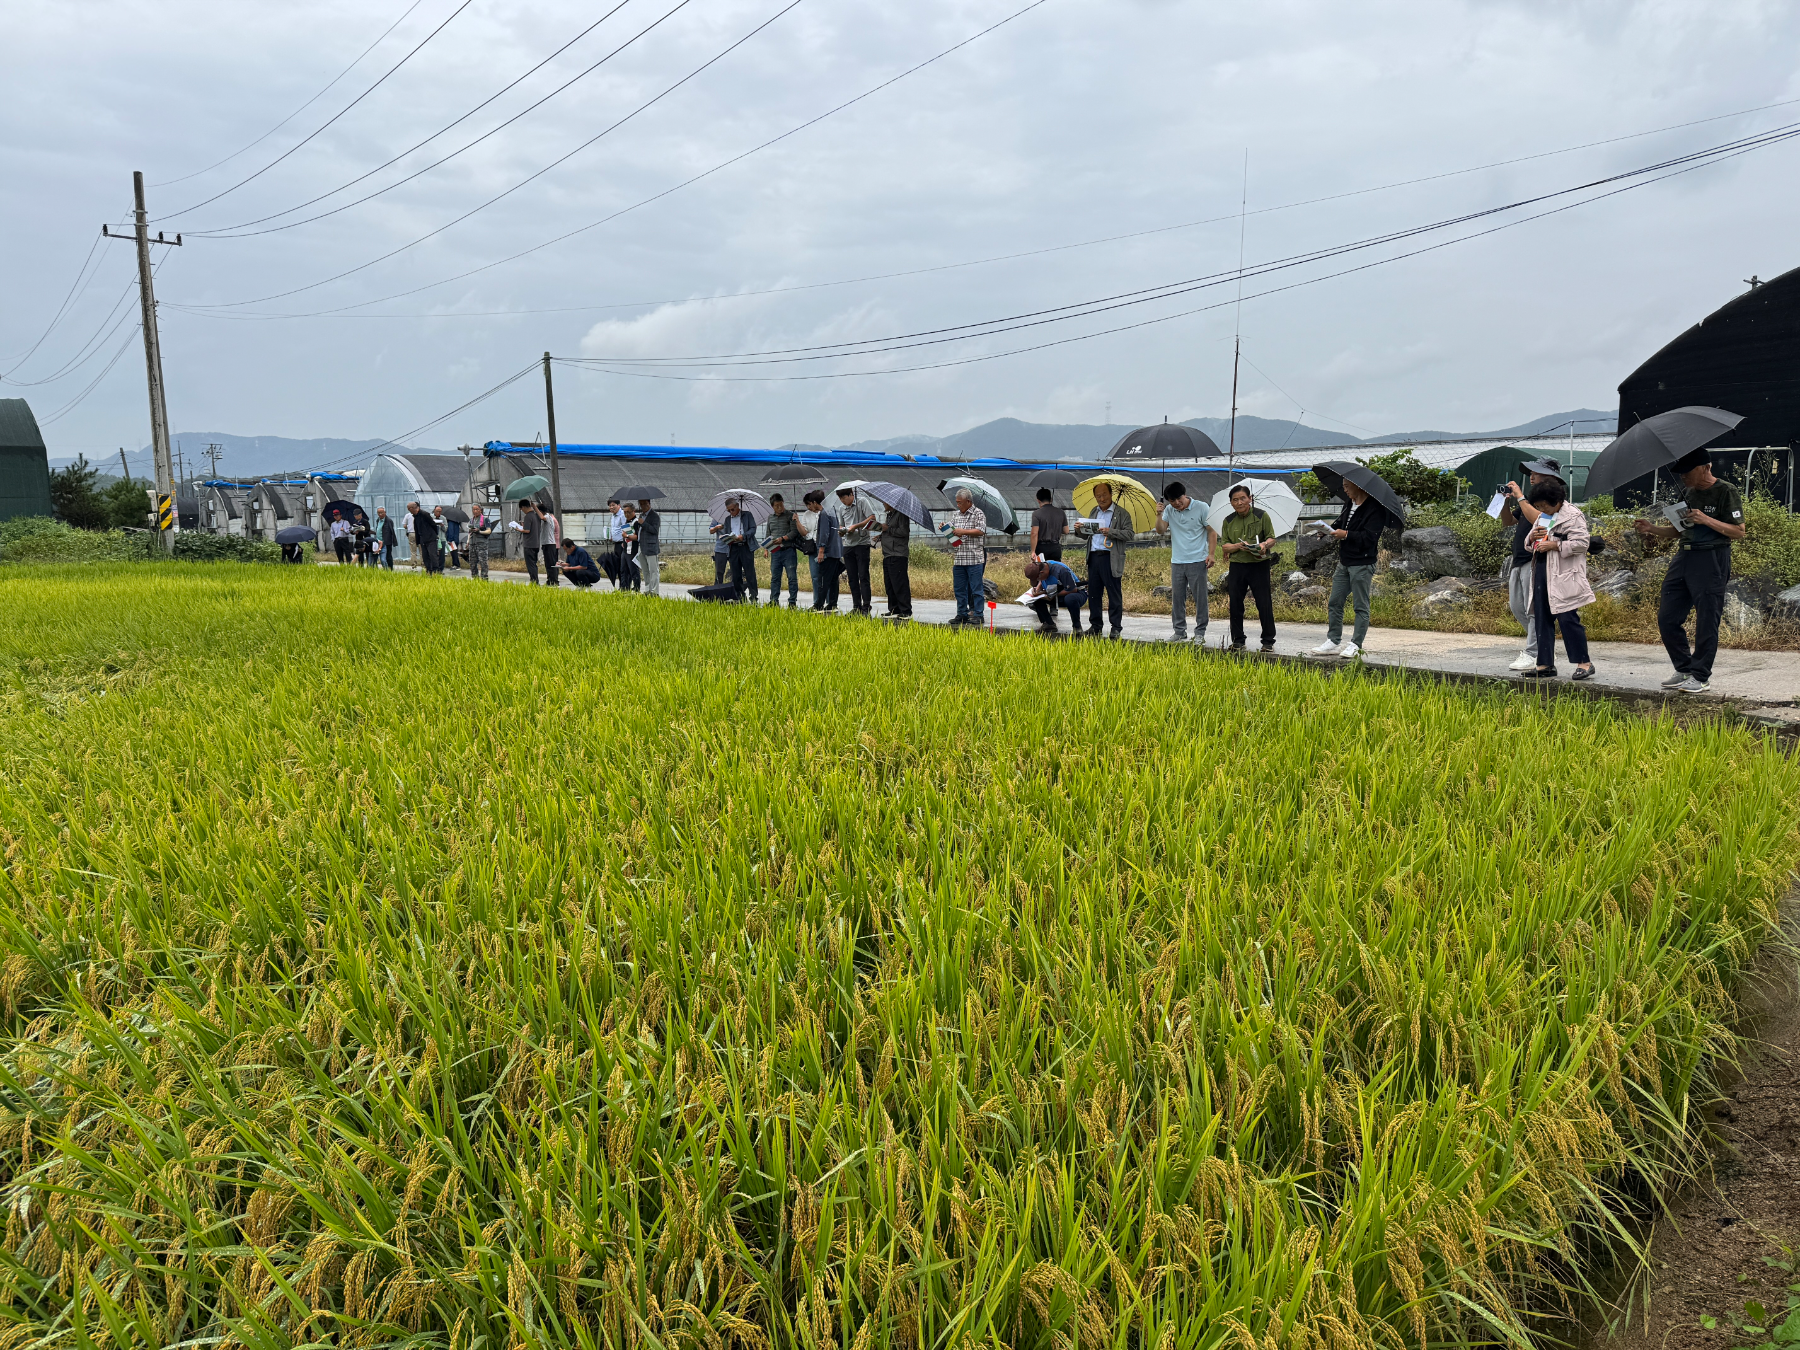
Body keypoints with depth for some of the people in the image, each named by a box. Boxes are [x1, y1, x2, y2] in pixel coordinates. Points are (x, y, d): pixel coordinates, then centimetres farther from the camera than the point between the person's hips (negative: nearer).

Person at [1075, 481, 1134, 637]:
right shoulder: (1094, 512, 18)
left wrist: (1111, 532, -19)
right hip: (1093, 557, 5)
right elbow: (1087, 535, 24)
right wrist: (1079, 530, 2)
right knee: (1093, 593, 8)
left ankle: (1116, 628, 5)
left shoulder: (1121, 513, 1)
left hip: (1111, 558, -5)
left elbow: (1130, 534, -8)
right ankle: (1095, 625, 17)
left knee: (1114, 594, -1)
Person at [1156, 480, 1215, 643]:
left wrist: (1212, 554, -10)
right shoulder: (1169, 510, 8)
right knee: (1177, 599, 7)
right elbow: (1161, 530, 2)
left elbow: (1212, 532, -2)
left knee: (1200, 598, -1)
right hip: (1177, 562, 4)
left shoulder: (1202, 508, -4)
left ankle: (1200, 633, 7)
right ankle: (1179, 633, 17)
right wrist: (1159, 515, -13)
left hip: (1197, 562, -4)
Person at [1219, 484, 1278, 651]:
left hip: (1259, 564, -3)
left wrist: (1264, 545, -20)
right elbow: (1224, 545, 6)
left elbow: (1272, 539, 2)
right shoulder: (1228, 521, 9)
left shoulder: (1261, 515, 2)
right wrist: (1238, 546, -14)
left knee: (1264, 604, -2)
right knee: (1235, 605, 5)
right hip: (1237, 566, 3)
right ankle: (1237, 641, 17)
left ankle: (1268, 641, 7)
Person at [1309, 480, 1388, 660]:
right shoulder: (1349, 504, 12)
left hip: (1362, 564, -9)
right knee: (1334, 603, 9)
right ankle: (1333, 641, 16)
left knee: (1360, 606, -1)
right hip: (1344, 562, 9)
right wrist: (1330, 529, 5)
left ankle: (1355, 645, 2)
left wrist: (1346, 535, -26)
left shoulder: (1374, 509, -14)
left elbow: (1370, 537, -22)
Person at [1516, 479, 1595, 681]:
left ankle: (1584, 662, 0)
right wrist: (1532, 537, 3)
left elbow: (1581, 543, -14)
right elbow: (1528, 542, 26)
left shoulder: (1573, 516, -6)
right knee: (1542, 619, 8)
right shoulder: (1542, 517, 20)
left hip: (1563, 577, -8)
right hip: (1541, 573, 8)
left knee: (1567, 618, -9)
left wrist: (1554, 545, -18)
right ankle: (1545, 664, 13)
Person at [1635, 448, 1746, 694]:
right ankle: (1684, 669, 18)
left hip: (1711, 562, -8)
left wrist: (1707, 520, -21)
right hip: (1683, 558, 8)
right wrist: (1652, 529, 4)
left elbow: (1739, 531, -10)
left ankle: (1701, 676, 4)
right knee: (1666, 618, 5)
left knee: (1706, 622, -4)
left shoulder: (1725, 492, -6)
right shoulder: (1687, 493, 15)